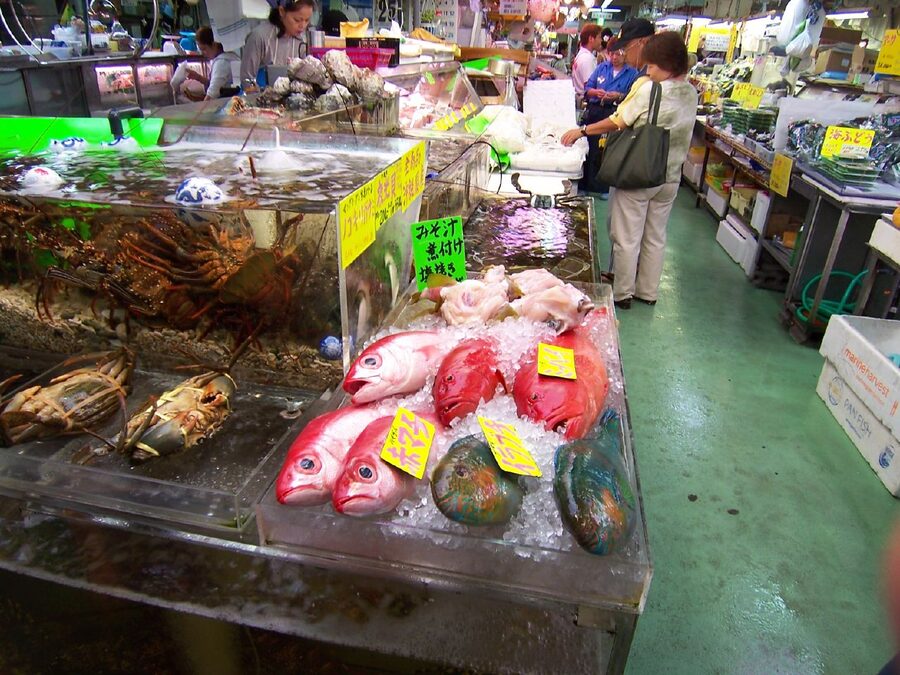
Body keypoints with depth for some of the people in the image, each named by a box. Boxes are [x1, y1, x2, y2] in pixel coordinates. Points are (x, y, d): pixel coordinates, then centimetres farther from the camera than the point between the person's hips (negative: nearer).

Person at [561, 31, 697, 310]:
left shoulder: (649, 90, -17)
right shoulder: (690, 93, 4)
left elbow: (618, 122, -12)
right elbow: (682, 136, 10)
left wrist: (582, 131, -3)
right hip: (670, 177, 7)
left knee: (627, 238, 4)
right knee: (655, 237, 16)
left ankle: (622, 293, 13)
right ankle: (648, 291, 27)